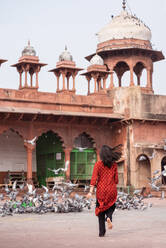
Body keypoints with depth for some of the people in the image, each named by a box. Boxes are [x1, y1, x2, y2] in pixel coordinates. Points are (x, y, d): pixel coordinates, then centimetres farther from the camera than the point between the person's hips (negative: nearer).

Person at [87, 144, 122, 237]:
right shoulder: (114, 165, -1)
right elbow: (116, 179, 2)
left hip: (101, 190, -1)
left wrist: (91, 192, -14)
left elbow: (94, 178, -13)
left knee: (101, 210, 12)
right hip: (112, 190, 1)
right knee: (111, 206, 23)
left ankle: (102, 232, 8)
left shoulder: (98, 164, -7)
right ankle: (109, 217, -10)